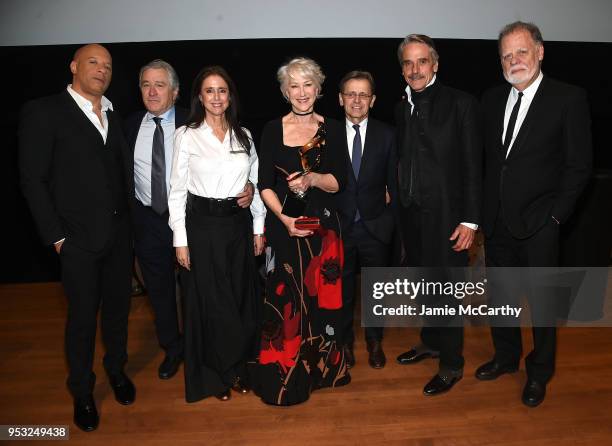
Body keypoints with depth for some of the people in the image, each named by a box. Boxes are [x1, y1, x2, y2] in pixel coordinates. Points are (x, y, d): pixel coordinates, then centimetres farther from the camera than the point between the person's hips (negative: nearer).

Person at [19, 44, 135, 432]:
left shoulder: (113, 116, 10)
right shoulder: (44, 112, -6)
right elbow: (33, 179, -7)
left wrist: (128, 220, 3)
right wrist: (56, 236, -10)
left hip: (119, 233, 5)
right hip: (79, 239, -4)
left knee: (118, 306, 15)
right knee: (83, 315, 8)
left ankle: (117, 369, 38)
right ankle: (82, 391, 29)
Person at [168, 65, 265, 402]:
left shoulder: (243, 135, 7)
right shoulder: (186, 135, -3)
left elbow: (255, 183, 10)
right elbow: (177, 190, -4)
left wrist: (259, 227, 7)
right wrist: (180, 238, -7)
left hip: (239, 223, 4)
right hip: (203, 225, -3)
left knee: (241, 298, 12)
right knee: (210, 301, 6)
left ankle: (238, 366, 31)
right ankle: (214, 375, 26)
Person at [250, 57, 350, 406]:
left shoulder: (332, 130, 3)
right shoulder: (273, 130, 3)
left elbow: (339, 182, -1)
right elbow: (265, 184, -1)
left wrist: (313, 178, -21)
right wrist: (284, 217, -15)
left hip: (322, 224, 1)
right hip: (283, 225, 0)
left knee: (321, 296, 7)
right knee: (284, 298, 1)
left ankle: (320, 367, 29)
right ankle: (285, 374, 19)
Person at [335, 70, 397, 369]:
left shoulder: (386, 135, -2)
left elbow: (394, 182, 1)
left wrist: (396, 221, -2)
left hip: (376, 227, 1)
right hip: (339, 227, 0)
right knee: (342, 288, 15)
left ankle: (374, 341, 38)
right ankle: (345, 341, 37)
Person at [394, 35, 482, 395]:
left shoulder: (461, 104, -7)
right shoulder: (402, 108, 10)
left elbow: (472, 166, -10)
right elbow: (404, 161, 10)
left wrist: (470, 220, -13)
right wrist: (399, 204, 4)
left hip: (446, 216, -6)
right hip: (411, 214, 6)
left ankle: (452, 365, 20)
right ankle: (431, 342, 39)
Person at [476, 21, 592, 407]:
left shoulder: (569, 98, -6)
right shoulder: (492, 99, 7)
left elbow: (579, 165, -6)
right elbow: (486, 158, 9)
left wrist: (556, 215, -10)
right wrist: (484, 209, 2)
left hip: (539, 223, -4)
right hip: (497, 222, 4)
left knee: (543, 300, 9)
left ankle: (539, 372, 30)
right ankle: (506, 356, 38)